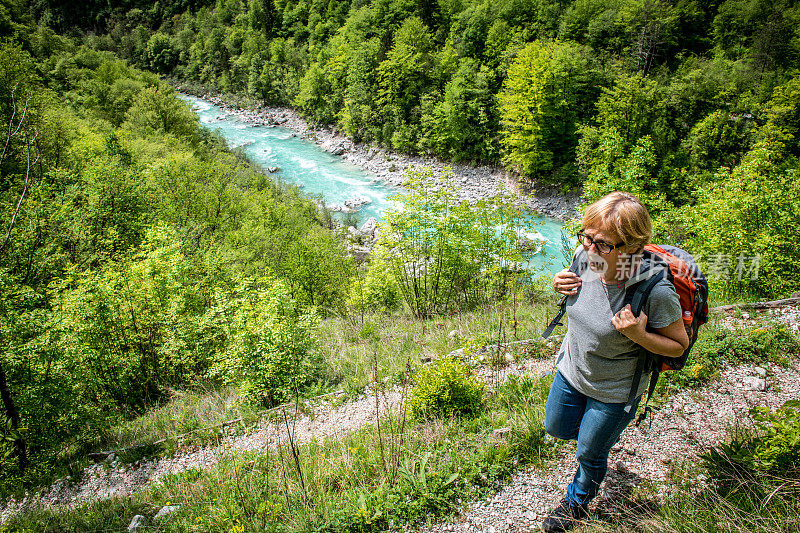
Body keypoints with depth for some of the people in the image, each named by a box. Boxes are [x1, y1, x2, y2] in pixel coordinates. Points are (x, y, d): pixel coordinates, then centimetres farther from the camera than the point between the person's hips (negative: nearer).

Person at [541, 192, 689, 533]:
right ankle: (601, 433, 58)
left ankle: (578, 502, 52)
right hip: (570, 370, 5)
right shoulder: (586, 261, -20)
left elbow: (679, 345, -17)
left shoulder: (655, 291, -34)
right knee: (556, 428, 26)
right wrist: (560, 284, -17)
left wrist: (639, 335, -36)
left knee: (589, 453, 19)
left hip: (613, 391, -5)